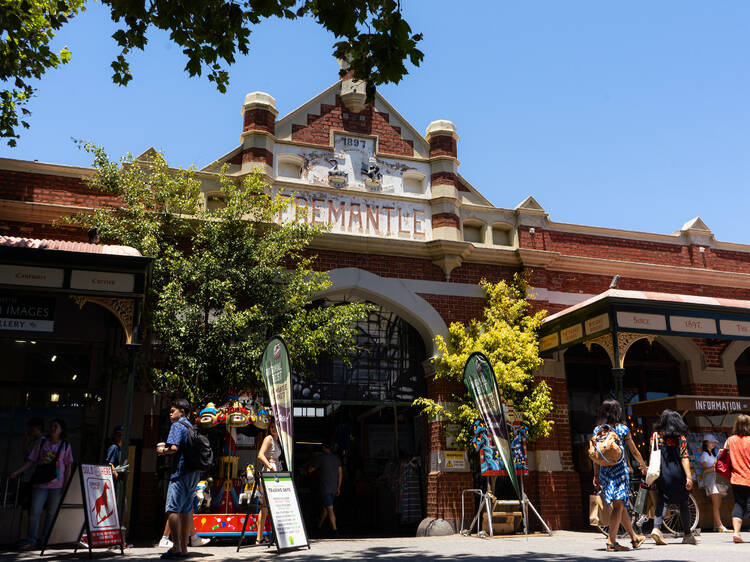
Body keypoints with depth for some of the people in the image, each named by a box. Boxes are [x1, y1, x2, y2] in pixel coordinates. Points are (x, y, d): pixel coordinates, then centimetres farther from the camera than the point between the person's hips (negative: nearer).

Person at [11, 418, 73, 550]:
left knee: (52, 513, 5)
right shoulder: (41, 442, 6)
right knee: (34, 511, -5)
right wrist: (17, 472, -2)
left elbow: (68, 467, 2)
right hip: (40, 484, 1)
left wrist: (65, 486, -3)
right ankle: (31, 541, 5)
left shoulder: (65, 446, 2)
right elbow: (31, 460, 10)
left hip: (57, 486, -1)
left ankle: (45, 540, 18)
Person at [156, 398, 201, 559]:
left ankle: (176, 547, -13)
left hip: (181, 471, -9)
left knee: (172, 509, -8)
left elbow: (174, 448, -18)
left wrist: (162, 450, 1)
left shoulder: (177, 425, -5)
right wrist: (167, 448, 22)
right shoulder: (191, 427, 20)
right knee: (186, 510, 11)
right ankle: (184, 547, 14)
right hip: (193, 473, 9)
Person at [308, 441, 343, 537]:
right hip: (334, 488, 6)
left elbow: (310, 470, -2)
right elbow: (340, 473, 11)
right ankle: (319, 526, 29)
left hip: (325, 488, -6)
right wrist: (338, 488, 17)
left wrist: (308, 466, 21)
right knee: (325, 507, 18)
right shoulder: (336, 458, 10)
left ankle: (335, 530, -10)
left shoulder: (320, 457, -8)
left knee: (330, 509, -6)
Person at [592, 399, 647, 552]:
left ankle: (634, 538, 29)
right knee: (619, 505, -5)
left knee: (620, 505, 15)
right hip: (619, 469, -5)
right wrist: (643, 465, 20)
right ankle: (611, 540, -12)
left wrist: (596, 475, 14)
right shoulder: (622, 429, -5)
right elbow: (634, 452, 3)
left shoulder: (597, 430, 5)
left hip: (604, 471, 5)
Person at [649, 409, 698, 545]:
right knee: (683, 503, 11)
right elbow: (684, 457, -9)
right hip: (677, 474, -2)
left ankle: (656, 528, -19)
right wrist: (689, 476, -10)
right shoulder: (680, 437, -3)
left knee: (661, 501, 1)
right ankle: (687, 535, 20)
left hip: (661, 474, 2)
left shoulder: (656, 435, 3)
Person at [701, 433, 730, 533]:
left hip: (717, 479, 8)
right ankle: (720, 526, -19)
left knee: (718, 505, 2)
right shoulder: (704, 454, -1)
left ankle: (716, 526, 3)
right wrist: (714, 466, -20)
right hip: (710, 480, -8)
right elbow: (704, 470, -9)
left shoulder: (713, 454, 22)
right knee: (716, 504, -14)